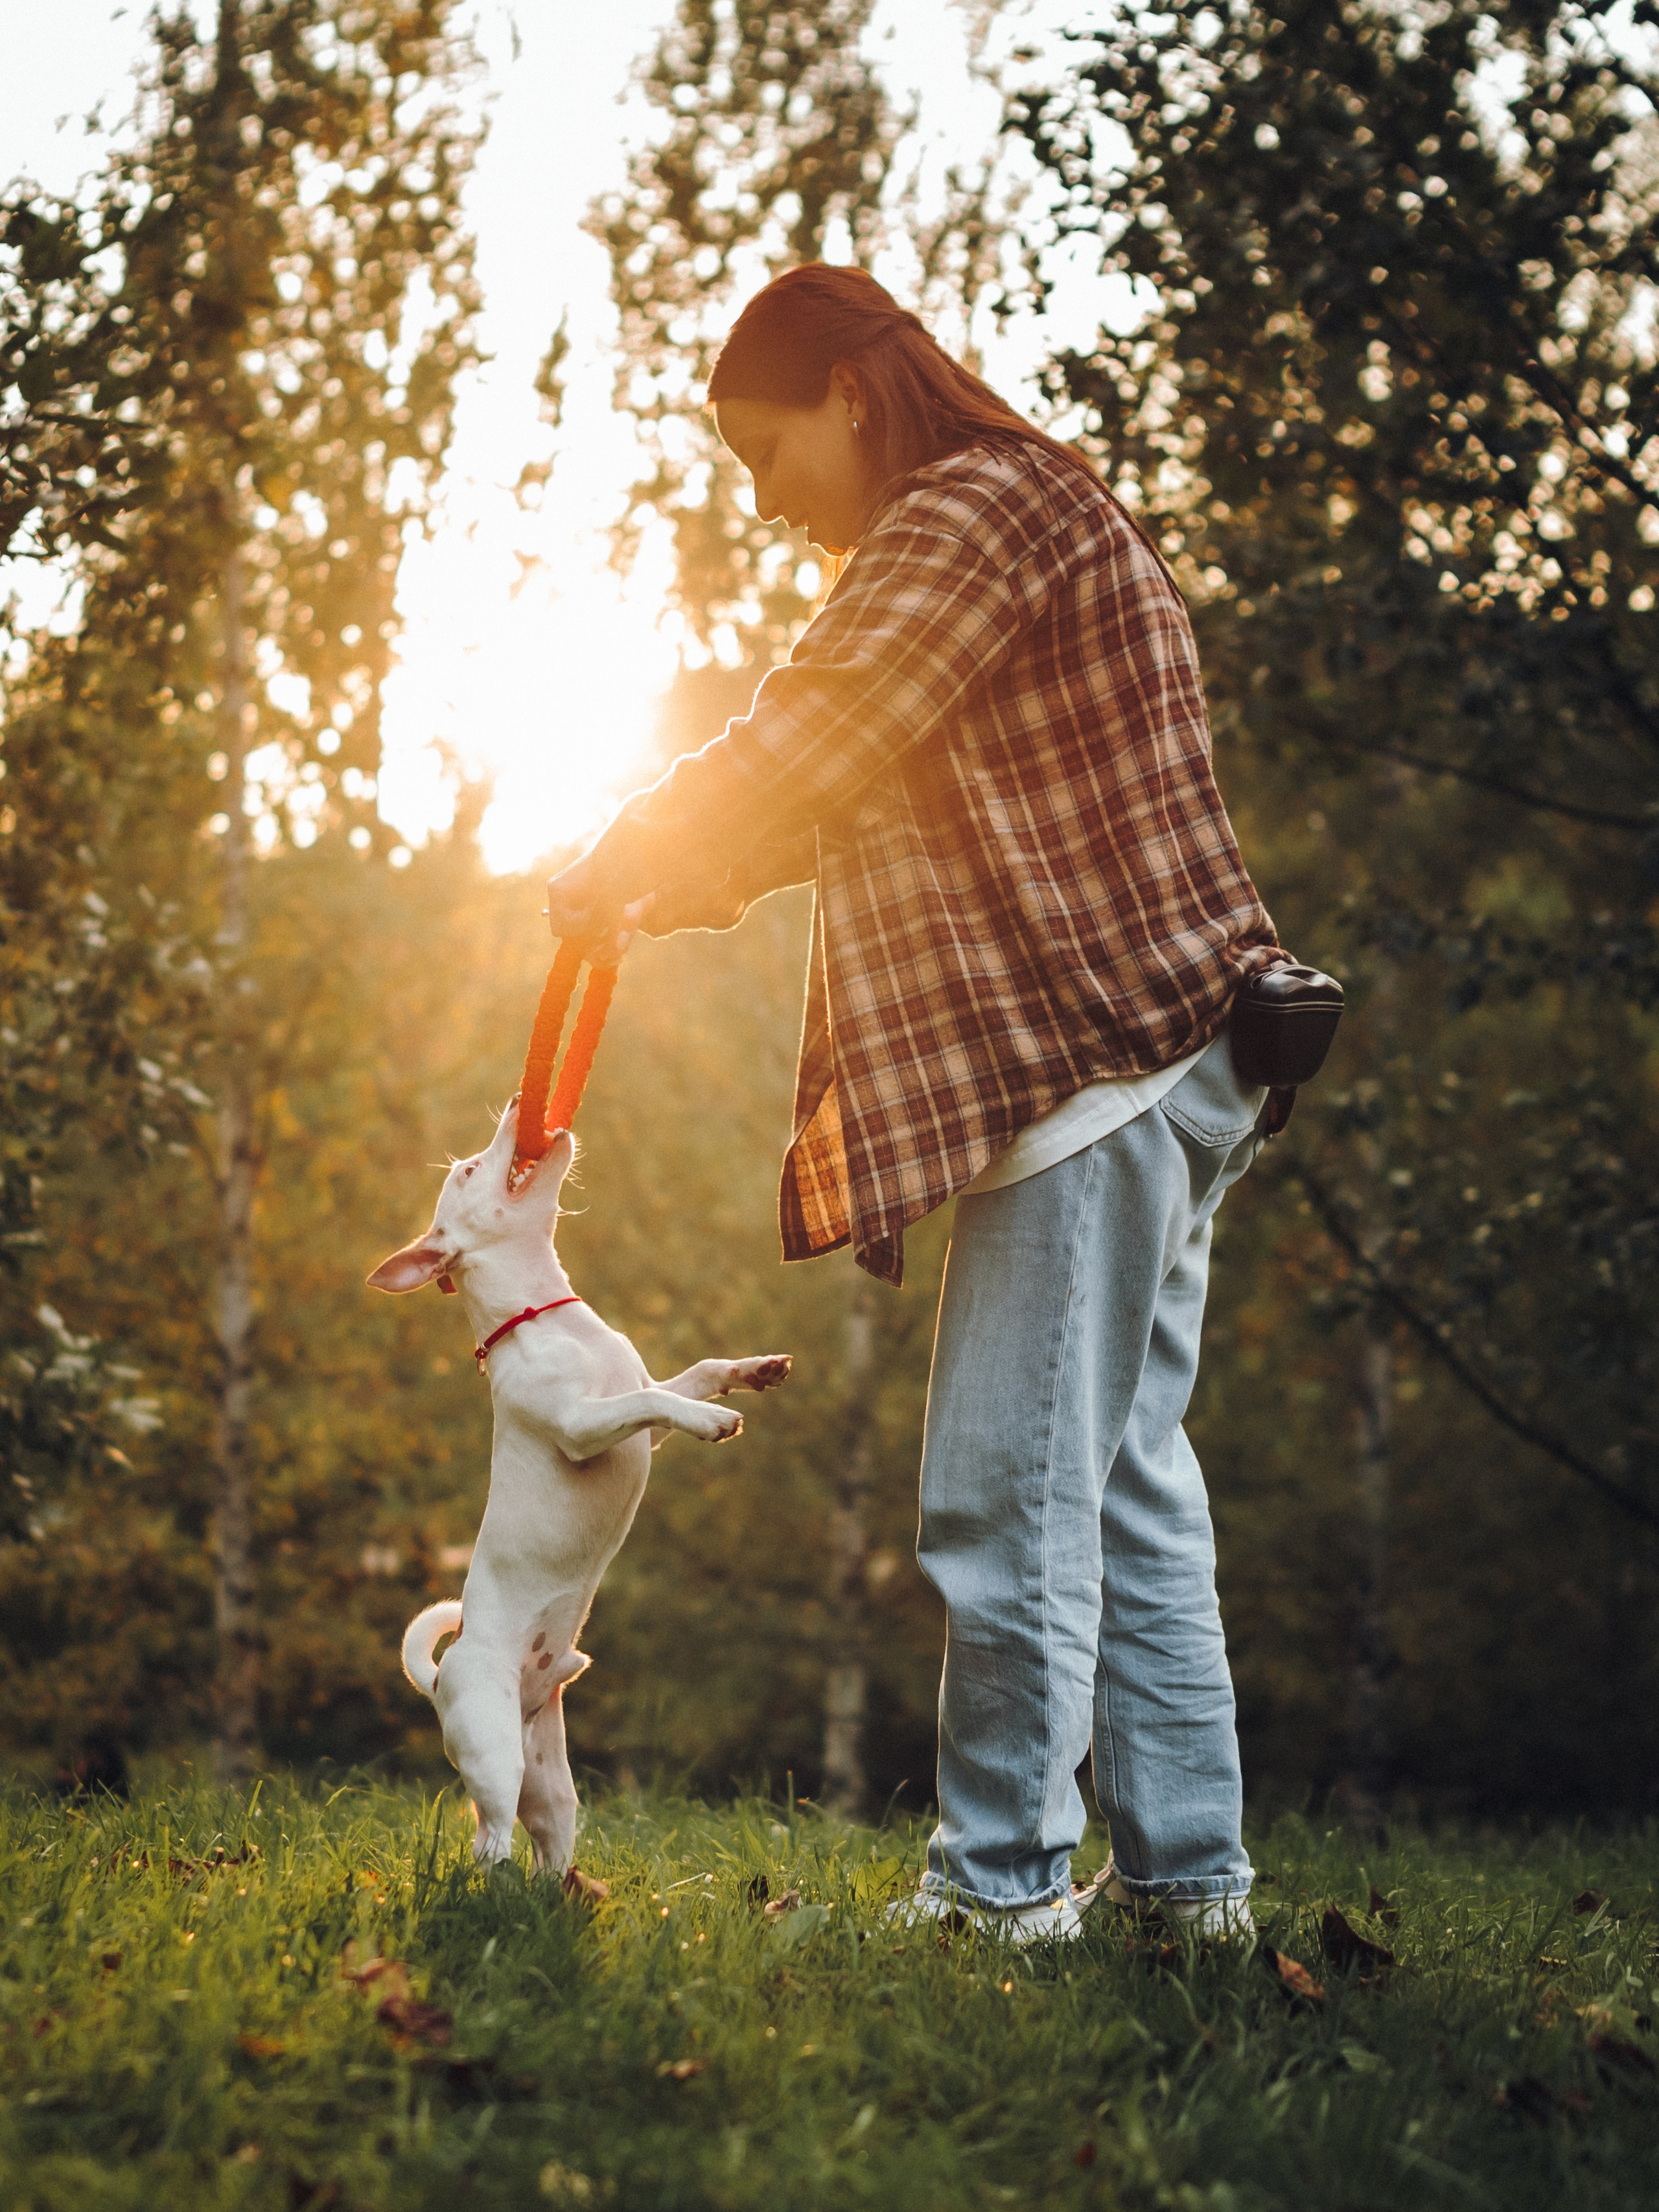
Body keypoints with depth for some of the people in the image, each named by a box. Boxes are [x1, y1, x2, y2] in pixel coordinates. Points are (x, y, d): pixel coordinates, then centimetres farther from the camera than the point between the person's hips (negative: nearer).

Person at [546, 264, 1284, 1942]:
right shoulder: (1033, 516, 25)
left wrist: (613, 872, 2)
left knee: (1010, 1487, -8)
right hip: (1145, 1067, 11)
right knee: (1123, 1480, 10)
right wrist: (686, 887, 18)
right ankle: (1186, 1870, 13)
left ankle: (1002, 1881, -3)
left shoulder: (972, 511, -9)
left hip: (1092, 1062, -11)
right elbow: (862, 797, 28)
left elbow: (799, 751, -13)